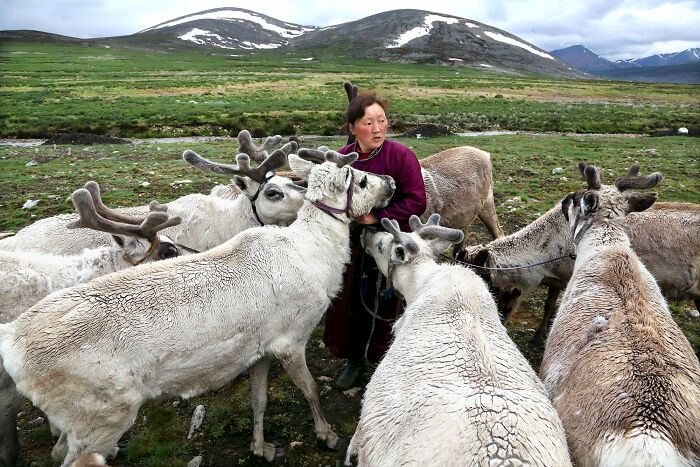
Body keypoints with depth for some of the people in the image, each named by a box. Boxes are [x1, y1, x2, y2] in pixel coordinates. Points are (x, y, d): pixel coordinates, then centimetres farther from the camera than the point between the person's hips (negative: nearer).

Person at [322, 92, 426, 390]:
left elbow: (416, 202, -17)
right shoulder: (341, 158, -3)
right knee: (348, 302, 13)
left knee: (385, 306, 7)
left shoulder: (401, 156, -15)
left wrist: (378, 218, -22)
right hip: (352, 242, 4)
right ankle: (355, 360, 38)